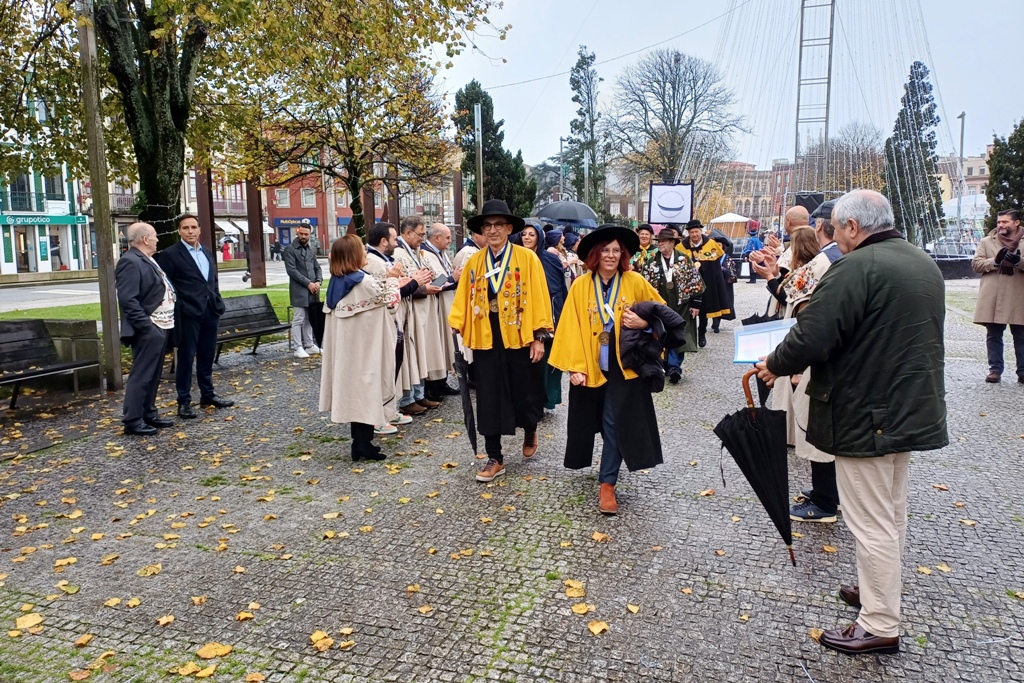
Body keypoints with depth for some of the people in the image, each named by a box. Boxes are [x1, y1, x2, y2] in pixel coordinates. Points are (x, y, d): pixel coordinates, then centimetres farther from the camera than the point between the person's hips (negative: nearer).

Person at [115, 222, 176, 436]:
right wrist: (146, 326, -23)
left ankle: (149, 414, 25)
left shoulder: (146, 260, 17)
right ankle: (133, 421, 2)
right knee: (141, 376, -4)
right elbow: (128, 300, -22)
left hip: (160, 327, 10)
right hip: (148, 330, -10)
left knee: (153, 375, 16)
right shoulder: (131, 262, -15)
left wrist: (165, 323, 16)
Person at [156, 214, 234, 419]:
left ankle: (208, 394, 25)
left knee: (207, 355, 14)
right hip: (188, 313, -6)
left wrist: (217, 301, 12)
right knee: (186, 356, 0)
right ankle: (184, 401, 7)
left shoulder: (207, 253, 15)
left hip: (211, 311, 6)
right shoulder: (170, 254, -6)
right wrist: (176, 304, -11)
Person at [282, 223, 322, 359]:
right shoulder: (290, 249, -4)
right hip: (299, 291, -6)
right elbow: (291, 270, -12)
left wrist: (318, 282, -4)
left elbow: (317, 268, 16)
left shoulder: (311, 250, 17)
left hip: (312, 291, 6)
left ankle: (309, 345, 18)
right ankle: (298, 348, 0)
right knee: (299, 320, -4)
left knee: (309, 319, 11)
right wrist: (308, 283, -15)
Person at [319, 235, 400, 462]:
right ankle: (364, 444, 4)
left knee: (353, 389, 13)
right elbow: (391, 304, -7)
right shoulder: (365, 282, -17)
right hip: (365, 347, -8)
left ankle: (359, 443, 21)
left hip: (345, 347, 8)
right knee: (366, 388, 0)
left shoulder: (335, 283, 5)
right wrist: (392, 280, 11)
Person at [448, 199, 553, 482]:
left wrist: (539, 337, -10)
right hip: (486, 341, 2)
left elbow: (539, 298, -6)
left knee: (525, 394, 10)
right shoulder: (473, 262, 5)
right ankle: (495, 459, 17)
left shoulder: (527, 258, -4)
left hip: (521, 339, -2)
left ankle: (530, 433, 42)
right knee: (489, 400, 5)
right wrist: (458, 330, -3)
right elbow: (463, 300, 4)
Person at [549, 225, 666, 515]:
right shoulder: (580, 285, -3)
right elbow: (571, 328, -6)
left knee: (616, 423, -2)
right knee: (591, 421, 14)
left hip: (623, 365, -2)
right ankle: (608, 476, 38)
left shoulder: (636, 282, -4)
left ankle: (607, 483, 8)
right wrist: (574, 366, -13)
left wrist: (644, 322, -15)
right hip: (590, 366, 2)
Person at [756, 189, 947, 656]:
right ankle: (880, 591, 38)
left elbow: (810, 337, -25)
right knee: (892, 512, 22)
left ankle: (880, 626, 13)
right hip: (912, 408, 10)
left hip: (865, 414, -10)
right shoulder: (923, 263, 10)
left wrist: (774, 365, -7)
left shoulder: (857, 267, -20)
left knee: (872, 522, 1)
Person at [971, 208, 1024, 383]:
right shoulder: (987, 241, 10)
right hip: (992, 298, 1)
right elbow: (976, 264, 3)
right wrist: (995, 261, -14)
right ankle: (995, 369, 12)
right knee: (994, 335, 5)